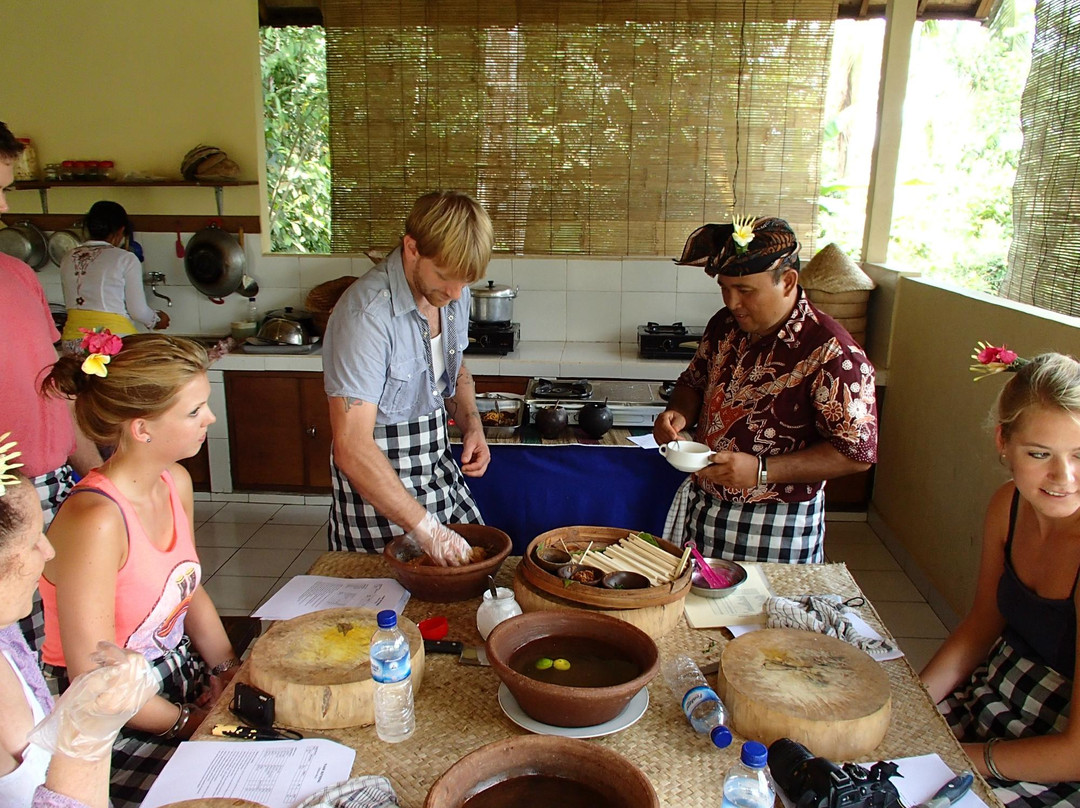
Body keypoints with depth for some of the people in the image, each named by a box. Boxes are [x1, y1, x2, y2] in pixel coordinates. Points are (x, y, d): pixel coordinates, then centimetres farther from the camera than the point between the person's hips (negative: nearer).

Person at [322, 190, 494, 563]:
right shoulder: (366, 314, -27)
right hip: (376, 482, -7)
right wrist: (426, 528, -30)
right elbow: (351, 449, -31)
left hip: (441, 471, 7)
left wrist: (472, 426, 0)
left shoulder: (452, 293, -2)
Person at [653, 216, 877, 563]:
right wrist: (679, 414, -6)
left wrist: (761, 470, -25)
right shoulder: (725, 325, 1)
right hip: (700, 508, 6)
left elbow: (857, 452, -18)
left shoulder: (831, 353, -20)